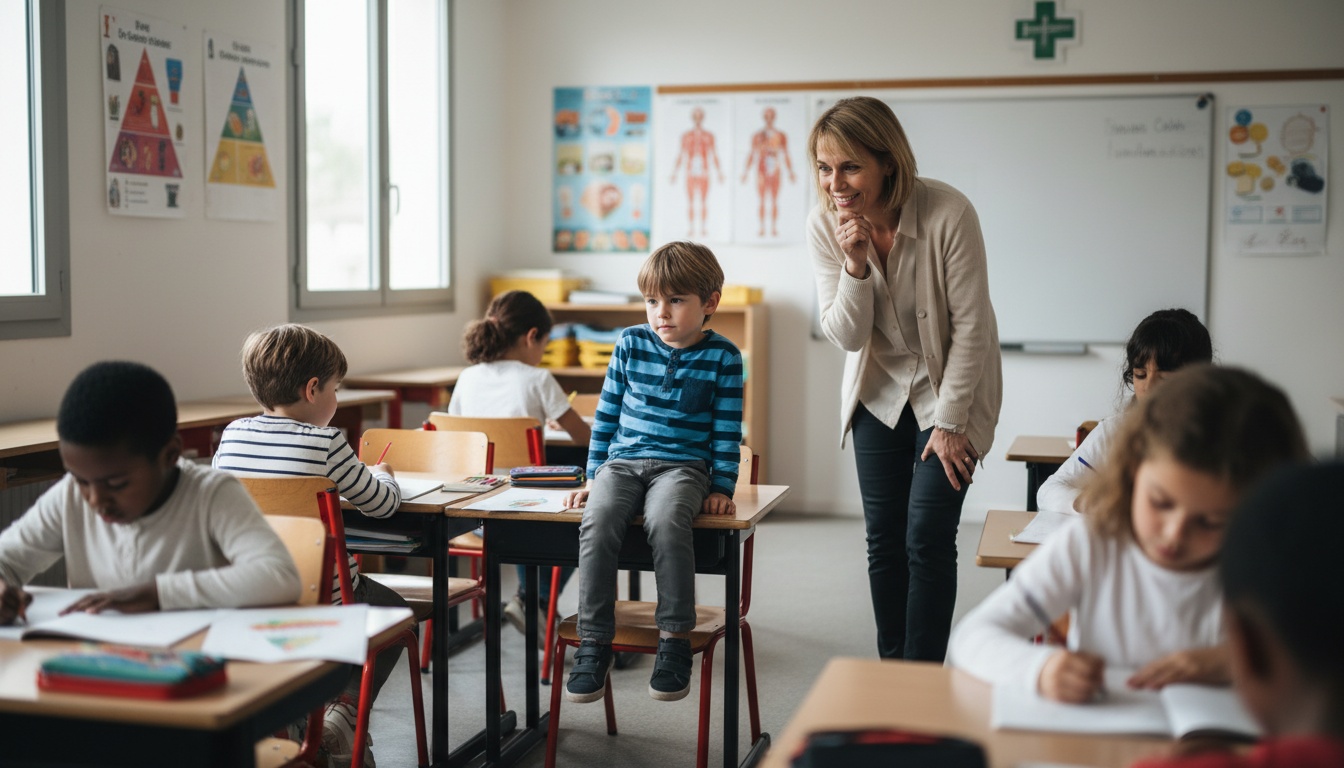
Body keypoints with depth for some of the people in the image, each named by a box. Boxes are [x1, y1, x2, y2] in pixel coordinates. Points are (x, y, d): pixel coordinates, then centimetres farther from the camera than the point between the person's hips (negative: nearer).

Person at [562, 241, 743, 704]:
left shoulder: (722, 357, 2)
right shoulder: (631, 344, 8)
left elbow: (727, 430, 6)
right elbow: (607, 414, 15)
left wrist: (721, 487, -2)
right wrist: (593, 477, 12)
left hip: (682, 464, -2)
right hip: (622, 461, 3)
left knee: (666, 522, -36)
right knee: (597, 522, -30)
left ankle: (675, 640, -25)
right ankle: (593, 643, -21)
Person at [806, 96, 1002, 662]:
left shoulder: (948, 214, -26)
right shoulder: (825, 224, -14)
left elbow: (970, 326, -18)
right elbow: (845, 336, -12)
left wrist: (950, 422, -15)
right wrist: (856, 265, -29)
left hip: (949, 389, -4)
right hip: (879, 391, 4)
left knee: (927, 539, -10)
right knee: (883, 539, 6)